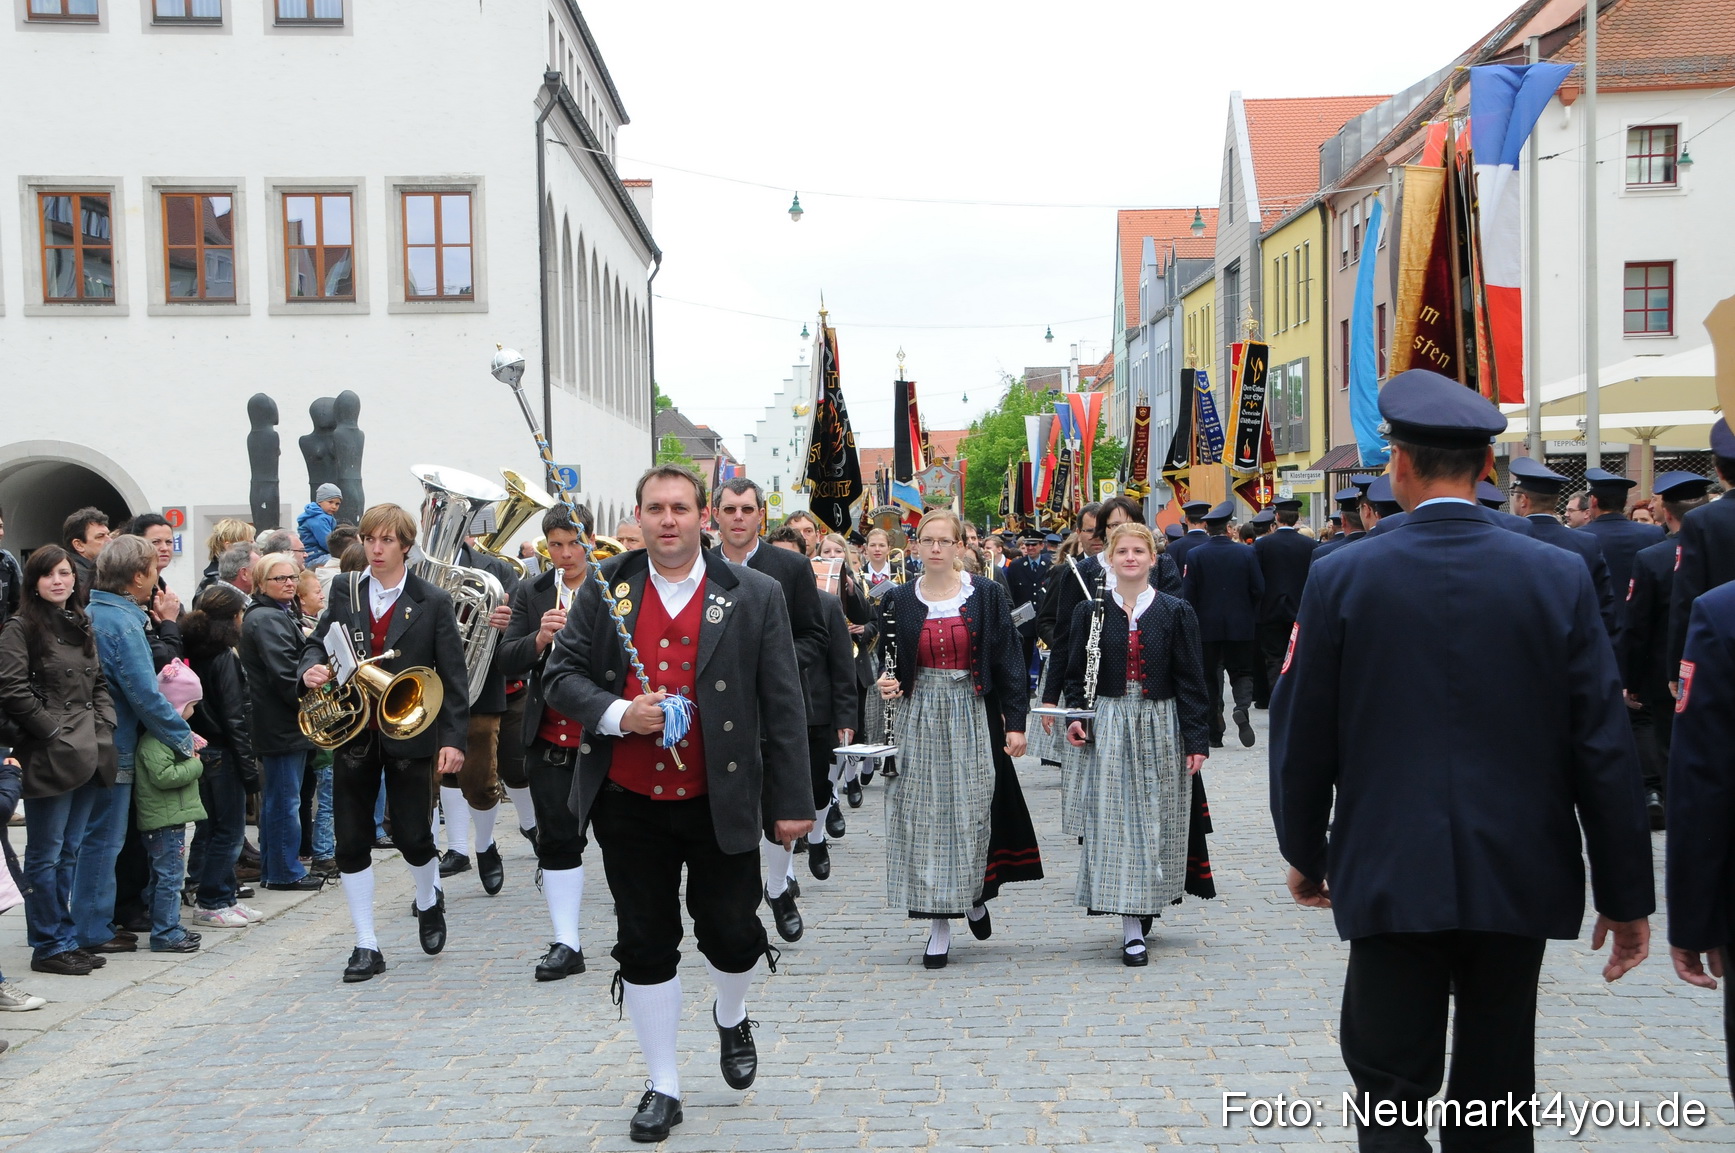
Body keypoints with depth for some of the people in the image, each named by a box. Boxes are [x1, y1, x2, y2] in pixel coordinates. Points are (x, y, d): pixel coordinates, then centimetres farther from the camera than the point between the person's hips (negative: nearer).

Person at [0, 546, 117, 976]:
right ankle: (49, 946, 7)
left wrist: (104, 727, 6)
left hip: (89, 756, 7)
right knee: (46, 855, 0)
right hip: (49, 758, -7)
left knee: (69, 852, 13)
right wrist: (53, 731, -14)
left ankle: (66, 939, 20)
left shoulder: (81, 626, 16)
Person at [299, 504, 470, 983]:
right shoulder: (345, 591, 5)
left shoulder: (432, 603, -4)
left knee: (411, 835, 0)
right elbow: (318, 641, 14)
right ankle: (366, 946, 13)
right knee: (352, 840, 2)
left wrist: (454, 738, -10)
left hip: (408, 733, -3)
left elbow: (453, 676, -3)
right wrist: (311, 666, -11)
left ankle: (429, 901, 34)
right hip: (352, 732, 3)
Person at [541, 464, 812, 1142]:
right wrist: (617, 713, -15)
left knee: (732, 932, 6)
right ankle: (664, 1088, 21)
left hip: (721, 801, -1)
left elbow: (782, 705, -2)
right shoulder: (604, 590, 3)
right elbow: (561, 674, 5)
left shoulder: (753, 596, -2)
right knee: (644, 946, 7)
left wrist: (791, 802, -5)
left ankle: (731, 1018, 41)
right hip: (629, 803, 2)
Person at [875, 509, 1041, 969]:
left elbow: (1007, 660, -1)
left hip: (972, 716, -1)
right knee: (923, 815, 0)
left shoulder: (986, 595, 0)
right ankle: (938, 924, 6)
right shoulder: (900, 601, 4)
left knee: (971, 812, 2)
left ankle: (975, 896, 28)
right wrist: (885, 684, -10)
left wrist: (1015, 721, -6)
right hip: (918, 718, 1)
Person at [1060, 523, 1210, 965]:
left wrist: (1197, 740, -4)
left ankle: (1145, 906, 23)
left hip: (1160, 728, 0)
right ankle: (1132, 929, -4)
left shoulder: (1176, 613, 1)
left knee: (1154, 819, 5)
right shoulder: (1090, 611, 4)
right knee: (1113, 820, -5)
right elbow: (1076, 675, 8)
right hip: (1107, 729, 0)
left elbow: (1190, 681, 0)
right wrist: (1076, 717, -9)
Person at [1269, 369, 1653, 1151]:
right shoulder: (1559, 578, -4)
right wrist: (1626, 896, 4)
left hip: (1392, 880, -1)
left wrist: (1305, 853, 15)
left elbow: (1302, 736, 0)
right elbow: (1604, 748, -4)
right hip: (1519, 880, 2)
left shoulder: (1342, 579, -6)